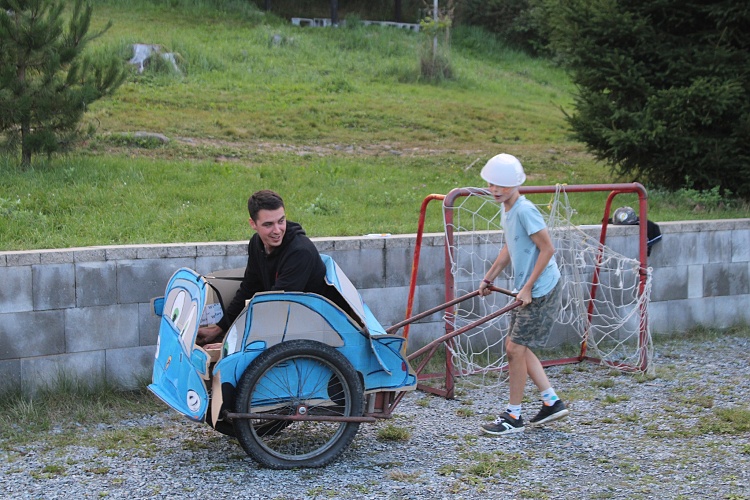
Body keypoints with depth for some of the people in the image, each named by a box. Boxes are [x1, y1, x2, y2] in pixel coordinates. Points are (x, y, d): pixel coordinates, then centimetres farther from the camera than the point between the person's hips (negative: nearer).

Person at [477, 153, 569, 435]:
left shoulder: (525, 210, -20)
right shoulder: (507, 210, 9)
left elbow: (547, 249, -21)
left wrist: (527, 288, -19)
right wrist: (489, 278, 19)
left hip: (540, 290, -10)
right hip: (526, 290, 10)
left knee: (516, 348, -7)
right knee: (517, 347, 12)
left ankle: (513, 416, 4)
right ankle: (552, 402, 22)